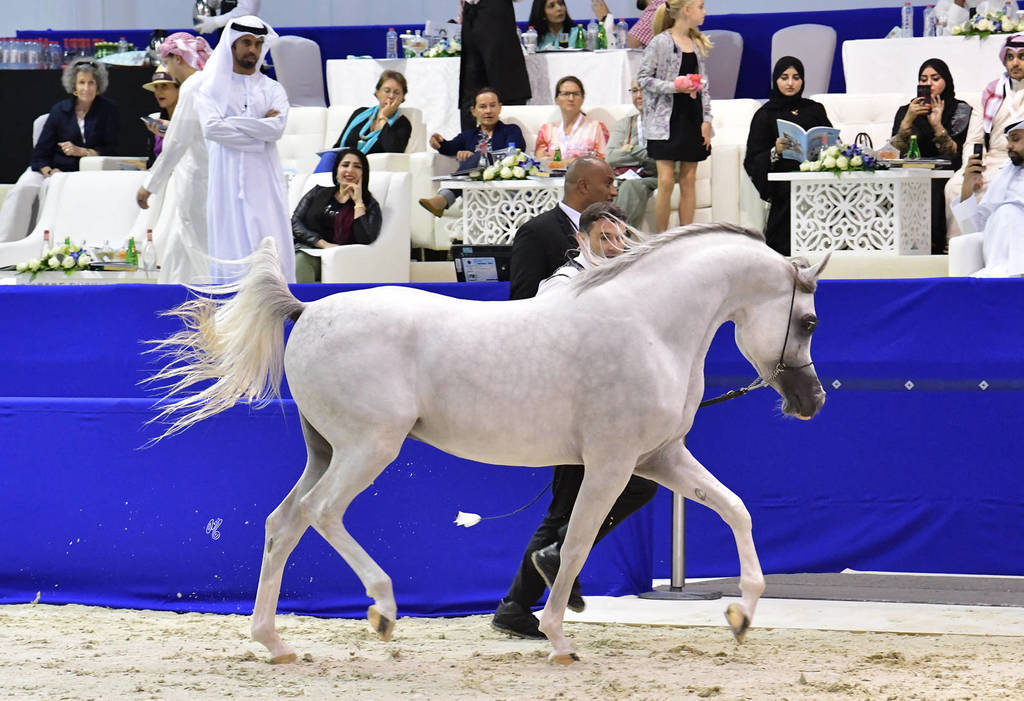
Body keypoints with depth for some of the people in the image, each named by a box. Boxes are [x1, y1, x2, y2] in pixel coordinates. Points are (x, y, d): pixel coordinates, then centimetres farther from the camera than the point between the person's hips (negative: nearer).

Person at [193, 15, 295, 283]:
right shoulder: (212, 88, 8)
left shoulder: (272, 89, 13)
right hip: (227, 178, -1)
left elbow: (277, 127, -6)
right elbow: (211, 128, -9)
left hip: (264, 178, 1)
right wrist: (258, 131, -8)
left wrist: (233, 123, -8)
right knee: (230, 246, -5)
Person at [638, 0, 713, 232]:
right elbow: (643, 78, -8)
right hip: (667, 119, -6)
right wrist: (674, 86, -20)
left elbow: (703, 84, 15)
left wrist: (706, 120, 7)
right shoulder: (661, 42, -8)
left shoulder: (698, 43, 11)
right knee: (666, 181, -7)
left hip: (693, 118, 6)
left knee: (689, 180, 6)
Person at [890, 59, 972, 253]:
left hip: (945, 177, -2)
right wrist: (908, 120, -9)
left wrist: (937, 125, -13)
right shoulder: (906, 111, 16)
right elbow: (895, 152, 2)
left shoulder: (961, 111, 9)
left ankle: (933, 244, -25)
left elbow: (954, 155, -2)